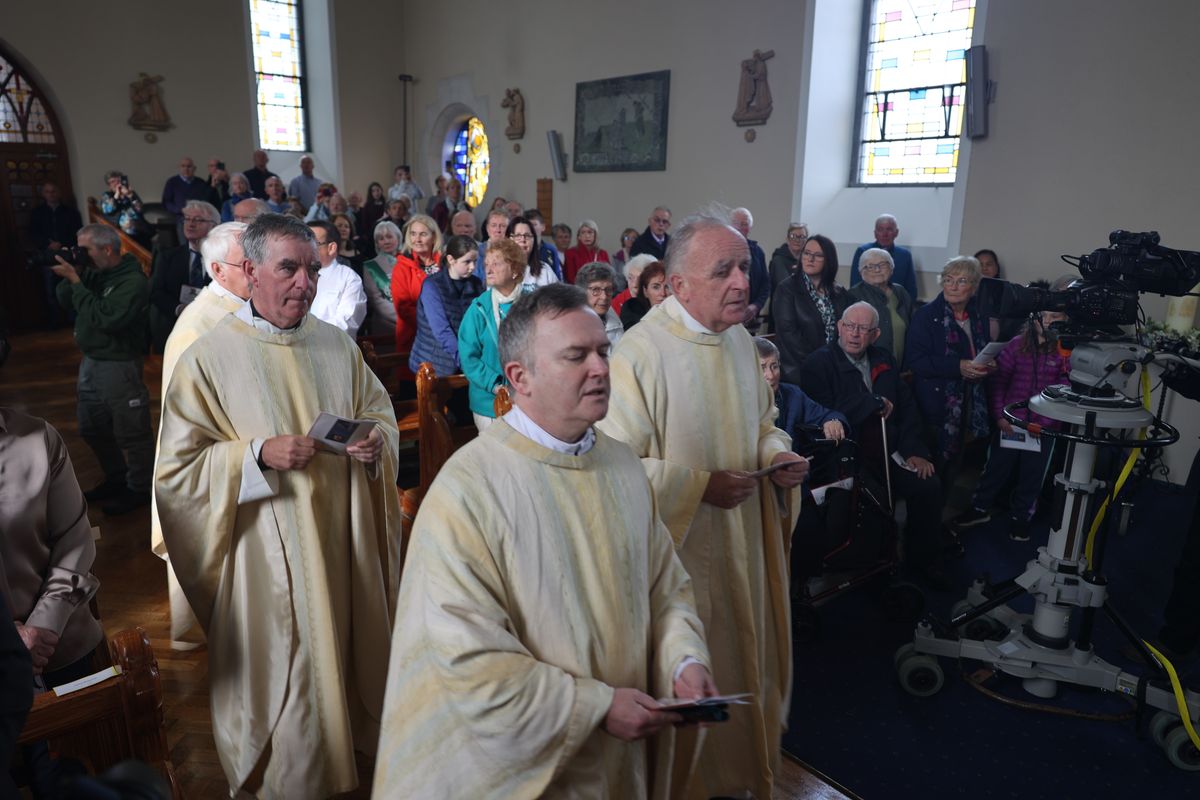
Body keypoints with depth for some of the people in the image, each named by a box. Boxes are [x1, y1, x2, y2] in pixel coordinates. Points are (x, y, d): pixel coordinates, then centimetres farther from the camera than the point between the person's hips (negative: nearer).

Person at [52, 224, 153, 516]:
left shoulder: (133, 281, -18)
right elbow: (66, 303, 9)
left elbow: (106, 318, -26)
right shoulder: (95, 272, 5)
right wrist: (70, 275, -7)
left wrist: (76, 281, -21)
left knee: (130, 432, 2)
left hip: (119, 365, -9)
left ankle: (139, 489, 18)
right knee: (93, 429, 20)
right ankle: (116, 479, 38)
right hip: (90, 361, 9)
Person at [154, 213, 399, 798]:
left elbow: (380, 411, 11)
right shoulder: (208, 358, -9)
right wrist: (258, 454, -22)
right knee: (283, 674, 9)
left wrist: (376, 441, -11)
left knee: (349, 648, 19)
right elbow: (176, 469, -9)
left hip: (345, 541, 4)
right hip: (269, 557, -4)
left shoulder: (337, 346, 2)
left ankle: (353, 738, 45)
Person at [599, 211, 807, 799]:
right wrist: (700, 485, -22)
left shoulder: (739, 339, 3)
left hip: (743, 542, 7)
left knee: (742, 657, 22)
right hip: (677, 549, -7)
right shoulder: (640, 353, -21)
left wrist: (778, 454, -5)